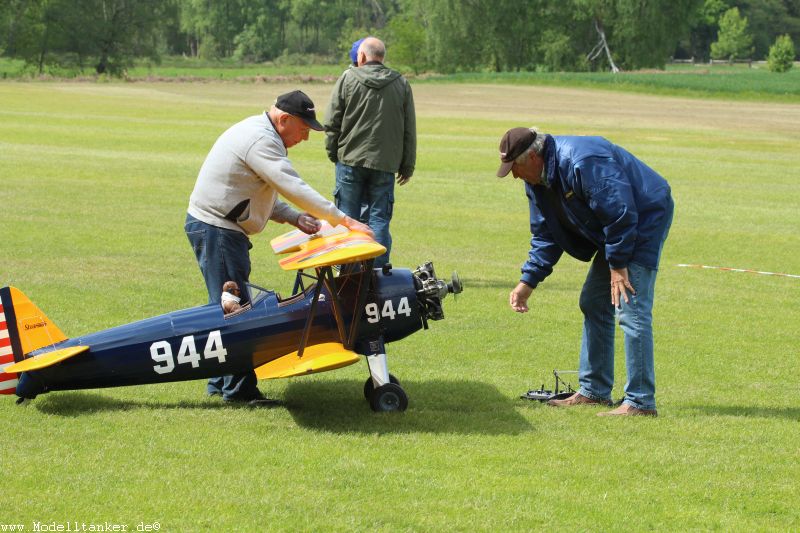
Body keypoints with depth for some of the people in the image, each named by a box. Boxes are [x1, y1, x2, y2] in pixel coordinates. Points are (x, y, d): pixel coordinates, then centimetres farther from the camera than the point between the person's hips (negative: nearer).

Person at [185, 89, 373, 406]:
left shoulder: (257, 134, 15)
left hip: (219, 228, 11)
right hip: (216, 230, -11)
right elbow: (294, 189, -26)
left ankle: (221, 383, 22)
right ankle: (238, 388, -2)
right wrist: (343, 220, -24)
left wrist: (295, 218, 3)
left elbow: (263, 194, 19)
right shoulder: (261, 140, -19)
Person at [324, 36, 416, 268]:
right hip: (385, 162, 1)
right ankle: (379, 269, 1)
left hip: (350, 159, -1)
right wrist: (407, 166, 14)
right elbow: (409, 130, 8)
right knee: (379, 218, 5)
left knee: (348, 217, 5)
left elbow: (332, 123, 0)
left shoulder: (348, 78, -1)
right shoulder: (401, 84, 6)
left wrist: (333, 153, 11)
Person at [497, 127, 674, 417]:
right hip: (614, 229, 10)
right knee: (593, 304, 13)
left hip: (647, 217, -10)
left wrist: (618, 265, -22)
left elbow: (621, 214, -28)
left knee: (631, 310, -16)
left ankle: (640, 401, -14)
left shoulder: (583, 162, -30)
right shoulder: (538, 179, 2)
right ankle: (594, 390, 21)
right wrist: (527, 281, 3)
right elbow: (545, 235, 11)